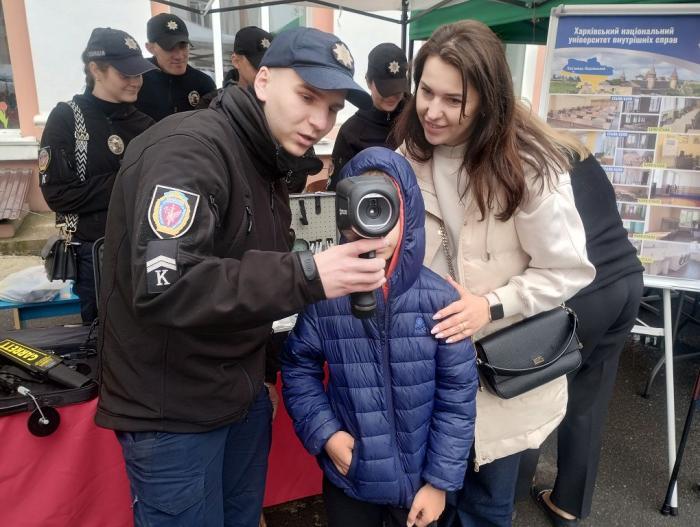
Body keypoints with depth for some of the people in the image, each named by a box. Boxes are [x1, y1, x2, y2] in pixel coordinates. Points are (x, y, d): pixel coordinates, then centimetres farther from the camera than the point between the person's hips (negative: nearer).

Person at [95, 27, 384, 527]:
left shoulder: (267, 160, 7)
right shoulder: (189, 149, -22)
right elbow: (162, 286, -34)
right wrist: (305, 277, -38)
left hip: (244, 393, 8)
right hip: (173, 411, -8)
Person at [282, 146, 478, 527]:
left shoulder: (439, 299, -17)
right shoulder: (325, 297, -15)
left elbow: (458, 395, -10)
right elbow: (299, 369, 0)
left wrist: (441, 480, -6)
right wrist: (324, 433, -11)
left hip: (417, 479, 0)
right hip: (347, 478, 1)